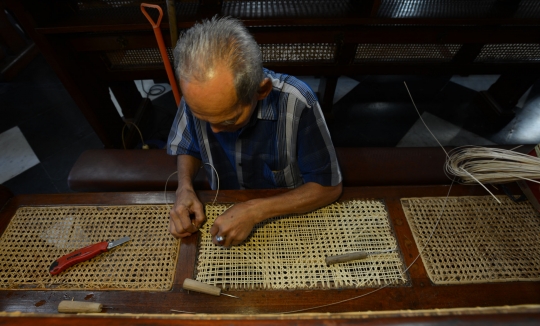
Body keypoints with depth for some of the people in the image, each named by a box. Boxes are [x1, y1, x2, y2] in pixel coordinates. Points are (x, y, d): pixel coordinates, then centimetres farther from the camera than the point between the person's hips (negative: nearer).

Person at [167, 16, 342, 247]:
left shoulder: (297, 103, -27)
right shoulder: (198, 98, -16)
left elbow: (328, 187, -18)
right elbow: (189, 149, 4)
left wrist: (255, 211, -26)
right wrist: (185, 188, -16)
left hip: (288, 216, -1)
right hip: (224, 214, 2)